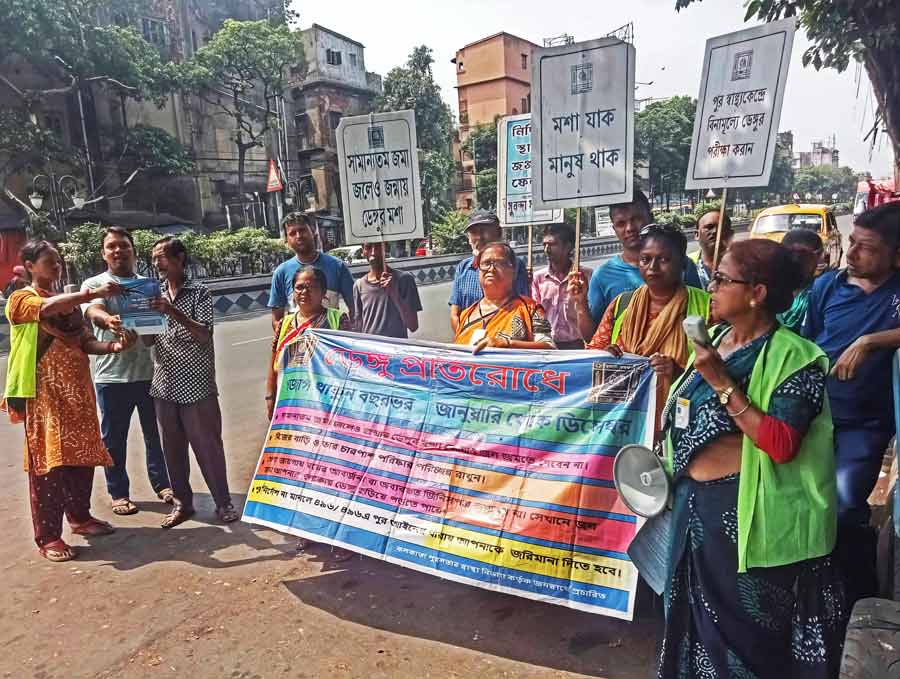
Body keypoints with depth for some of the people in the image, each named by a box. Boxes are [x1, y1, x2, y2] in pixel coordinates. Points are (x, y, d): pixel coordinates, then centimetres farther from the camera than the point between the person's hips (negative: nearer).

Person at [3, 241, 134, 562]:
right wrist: (95, 292, -32)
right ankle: (47, 537, 2)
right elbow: (48, 309, -26)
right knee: (48, 461, -5)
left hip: (78, 390, 7)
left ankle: (80, 516, 28)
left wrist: (113, 346, -10)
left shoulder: (68, 302, 18)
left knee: (82, 456, 12)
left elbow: (86, 343, 10)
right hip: (45, 392, -7)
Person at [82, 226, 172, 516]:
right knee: (114, 438, 7)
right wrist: (108, 320, -44)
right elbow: (94, 311, -20)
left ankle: (161, 484, 28)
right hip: (112, 375, -3)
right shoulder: (94, 284, 0)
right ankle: (119, 493, 21)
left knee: (155, 434, 13)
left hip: (149, 371, 3)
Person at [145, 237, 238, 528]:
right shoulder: (155, 294, 12)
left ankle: (223, 503, 12)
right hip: (165, 384, 5)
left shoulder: (199, 292, -3)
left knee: (208, 445, 0)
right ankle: (182, 502, 24)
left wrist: (174, 312, -23)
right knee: (172, 447, 10)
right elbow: (149, 339, 12)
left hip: (196, 384, -5)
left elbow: (204, 335, -12)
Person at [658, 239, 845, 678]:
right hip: (694, 503, 7)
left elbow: (783, 444, -26)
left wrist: (723, 383, -26)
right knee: (698, 613, 22)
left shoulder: (792, 357, -15)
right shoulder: (717, 340, 7)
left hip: (742, 512, -7)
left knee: (746, 625, 10)